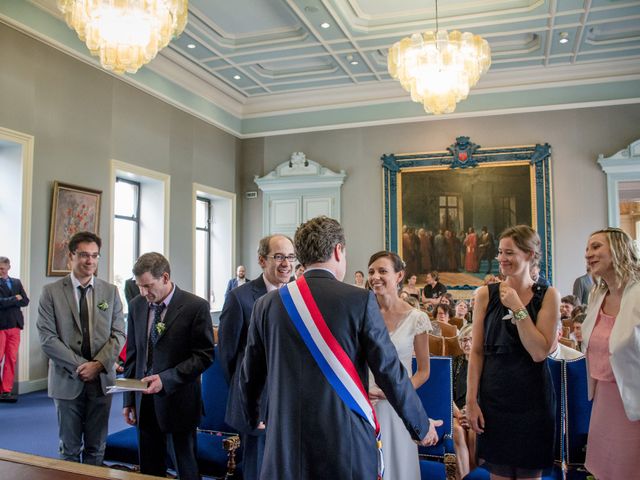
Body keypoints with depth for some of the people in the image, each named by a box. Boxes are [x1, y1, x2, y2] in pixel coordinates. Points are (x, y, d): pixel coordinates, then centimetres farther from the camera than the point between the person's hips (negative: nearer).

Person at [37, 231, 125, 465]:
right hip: (67, 380, -2)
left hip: (101, 379, 2)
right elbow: (47, 338, -8)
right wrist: (79, 366, -14)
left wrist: (98, 364, -12)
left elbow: (118, 334, 2)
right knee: (69, 448, 11)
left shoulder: (111, 291, 5)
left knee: (96, 447, 11)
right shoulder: (51, 292, -2)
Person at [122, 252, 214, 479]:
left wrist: (166, 379, -21)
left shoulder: (196, 306, -12)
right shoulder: (136, 305, 4)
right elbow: (132, 355, 11)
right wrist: (129, 399, 9)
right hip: (144, 400, 5)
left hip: (177, 401, -4)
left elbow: (204, 356, -11)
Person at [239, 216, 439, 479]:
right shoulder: (360, 300, -10)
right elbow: (390, 371, -8)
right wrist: (422, 426, 7)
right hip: (346, 439, -2)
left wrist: (253, 419, 28)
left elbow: (250, 376, 8)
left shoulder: (267, 304, 0)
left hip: (285, 441, 2)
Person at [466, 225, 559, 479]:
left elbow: (539, 353, -11)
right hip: (494, 398, 1)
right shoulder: (486, 294, 0)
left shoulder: (548, 295, -2)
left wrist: (517, 308, -15)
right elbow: (476, 351, 0)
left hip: (533, 398, 0)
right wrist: (471, 400, -5)